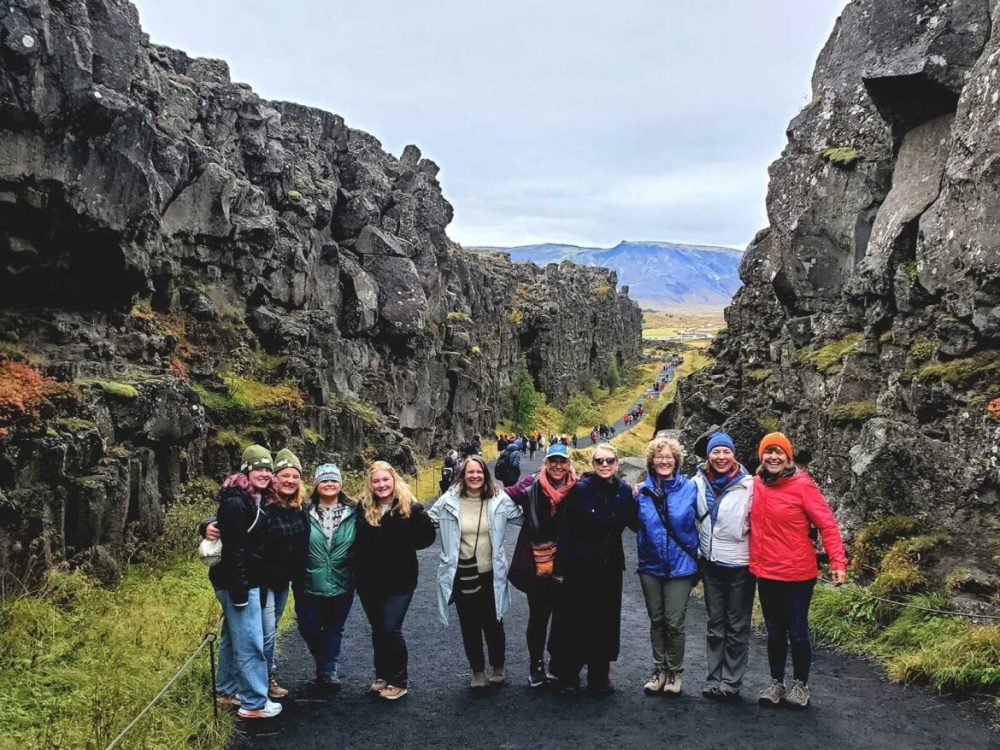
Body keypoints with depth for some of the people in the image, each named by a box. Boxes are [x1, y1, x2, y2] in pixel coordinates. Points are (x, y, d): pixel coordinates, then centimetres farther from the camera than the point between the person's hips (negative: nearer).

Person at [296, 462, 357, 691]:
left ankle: (328, 671, 32)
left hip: (342, 586, 0)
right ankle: (325, 663, 38)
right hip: (310, 585, 0)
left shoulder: (353, 512, -4)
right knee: (309, 629, 10)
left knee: (334, 630, 13)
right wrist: (296, 577, -1)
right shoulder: (304, 512, -7)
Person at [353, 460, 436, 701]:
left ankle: (398, 681, 11)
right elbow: (357, 542, 5)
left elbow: (427, 535, -7)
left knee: (391, 630, -5)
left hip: (399, 580, -4)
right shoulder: (363, 508, 0)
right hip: (369, 581, 4)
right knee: (377, 630, 16)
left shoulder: (410, 507, -9)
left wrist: (403, 545, -15)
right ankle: (382, 676, 32)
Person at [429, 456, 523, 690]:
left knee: (493, 624, 12)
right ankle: (477, 672, 28)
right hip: (461, 576, 0)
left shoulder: (499, 499, -4)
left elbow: (523, 517, 7)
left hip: (490, 575, 0)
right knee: (469, 626, 11)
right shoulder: (449, 501, -5)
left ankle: (498, 668, 34)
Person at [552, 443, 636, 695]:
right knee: (574, 622, 3)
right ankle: (568, 677, 19)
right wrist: (560, 568, -11)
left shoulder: (625, 492, 2)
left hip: (611, 568, 4)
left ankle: (599, 677, 25)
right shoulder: (579, 490, -10)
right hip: (580, 567, -3)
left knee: (605, 622, 10)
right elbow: (565, 531, -10)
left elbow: (635, 524, 8)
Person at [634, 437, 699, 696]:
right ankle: (659, 669, 28)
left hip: (680, 565, -3)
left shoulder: (690, 487, -6)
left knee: (674, 623, 2)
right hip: (651, 565, 3)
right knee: (656, 621, 14)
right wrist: (633, 499, 1)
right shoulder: (642, 490, 0)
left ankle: (674, 672, 20)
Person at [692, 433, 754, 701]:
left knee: (737, 627, 7)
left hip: (740, 565, -4)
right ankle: (714, 680, 21)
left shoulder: (749, 485, -11)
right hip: (711, 564, 4)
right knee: (715, 625, 13)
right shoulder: (698, 483, 0)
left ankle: (731, 682, 16)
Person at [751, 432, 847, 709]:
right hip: (766, 573, 5)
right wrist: (755, 559, 5)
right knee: (774, 631, 16)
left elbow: (827, 524, -14)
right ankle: (776, 683, 30)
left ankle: (800, 685, 26)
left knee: (797, 631, 8)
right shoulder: (756, 485, 0)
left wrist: (838, 562, -20)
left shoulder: (802, 485, -13)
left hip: (797, 574, -4)